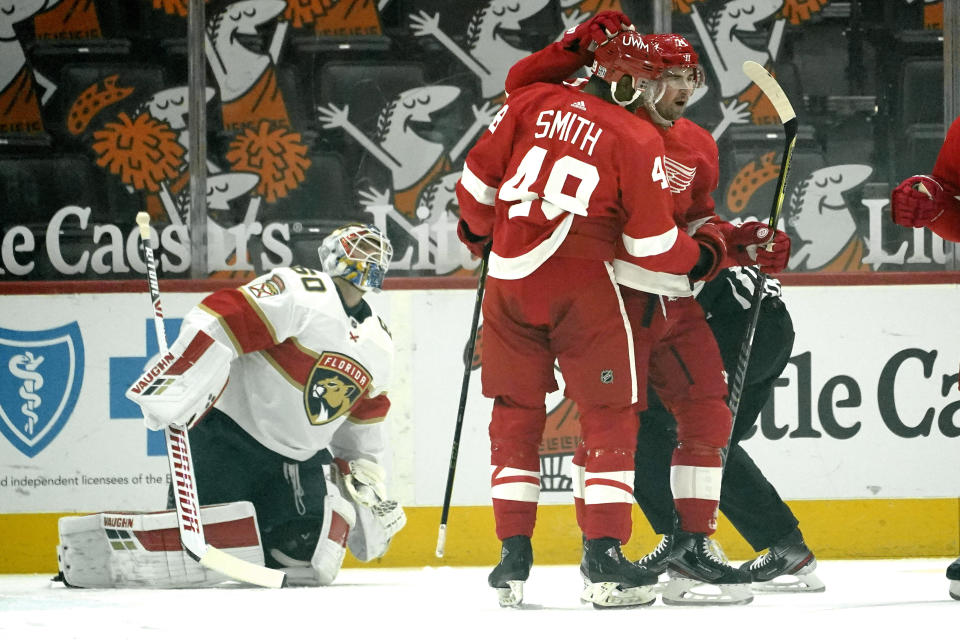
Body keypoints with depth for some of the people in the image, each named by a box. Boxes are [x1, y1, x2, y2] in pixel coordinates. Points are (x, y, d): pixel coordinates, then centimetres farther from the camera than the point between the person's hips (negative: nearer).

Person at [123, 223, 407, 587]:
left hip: (298, 458, 7)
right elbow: (217, 322, -24)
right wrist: (169, 395, -33)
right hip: (230, 432, -7)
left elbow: (365, 417, 25)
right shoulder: (300, 294, -16)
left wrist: (369, 481, 20)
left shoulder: (379, 347, 11)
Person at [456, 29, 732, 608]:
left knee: (517, 414, 13)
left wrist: (480, 231, 29)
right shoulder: (639, 141, -4)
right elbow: (651, 244, -4)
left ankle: (514, 555, 10)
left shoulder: (532, 103, 6)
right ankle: (604, 559, -2)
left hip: (510, 278, 4)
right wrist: (703, 255, 15)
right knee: (610, 416, 5)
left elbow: (478, 177, 10)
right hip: (582, 283, -4)